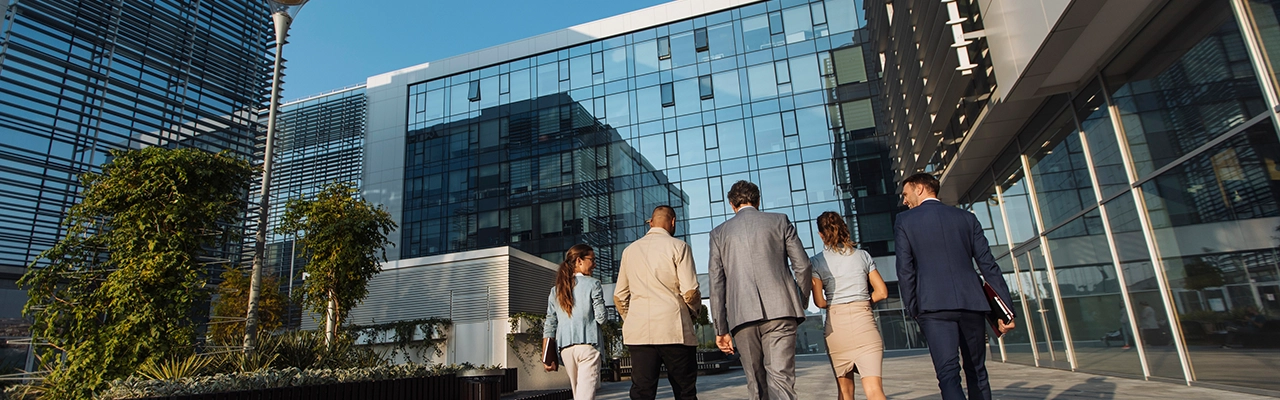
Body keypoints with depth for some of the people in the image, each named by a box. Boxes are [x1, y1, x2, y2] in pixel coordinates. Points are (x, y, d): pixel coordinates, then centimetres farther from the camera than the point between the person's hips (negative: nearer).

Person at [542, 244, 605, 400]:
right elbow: (601, 317, -6)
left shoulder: (556, 290, 13)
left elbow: (549, 326, 9)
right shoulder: (592, 284, -2)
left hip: (565, 349, 5)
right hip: (588, 346, -5)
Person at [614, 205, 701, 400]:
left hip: (638, 332, 4)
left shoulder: (630, 250, 14)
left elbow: (619, 296, 15)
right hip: (673, 329, -3)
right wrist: (693, 311, 13)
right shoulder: (678, 246, 0)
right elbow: (690, 292, -6)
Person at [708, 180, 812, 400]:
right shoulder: (779, 221, 13)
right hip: (780, 308, -1)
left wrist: (721, 328, 11)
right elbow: (802, 265, 8)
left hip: (742, 316, 1)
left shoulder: (719, 233, 14)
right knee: (781, 377, -6)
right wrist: (802, 302, 22)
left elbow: (716, 283, 9)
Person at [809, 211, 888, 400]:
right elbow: (882, 292, 5)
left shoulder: (817, 261, 1)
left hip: (835, 324, 0)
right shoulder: (863, 256, 6)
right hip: (864, 322, 0)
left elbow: (819, 301, -4)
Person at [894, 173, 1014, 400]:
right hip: (972, 303, 4)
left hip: (934, 306, -3)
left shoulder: (904, 221, 4)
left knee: (949, 374, -7)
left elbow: (905, 270, -1)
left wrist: (912, 310, 5)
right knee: (977, 372, 16)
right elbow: (988, 265, 8)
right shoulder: (967, 217, 13)